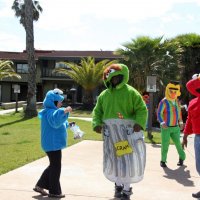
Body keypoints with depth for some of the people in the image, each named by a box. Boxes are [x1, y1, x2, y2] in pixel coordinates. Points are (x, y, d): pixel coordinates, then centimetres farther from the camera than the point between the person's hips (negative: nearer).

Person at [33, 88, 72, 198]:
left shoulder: (53, 111, 16)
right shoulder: (50, 112, -18)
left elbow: (59, 124, 32)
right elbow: (55, 120, -42)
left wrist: (67, 125, 35)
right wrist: (64, 112, -50)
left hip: (53, 143, 11)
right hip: (53, 144, -11)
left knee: (53, 165, 19)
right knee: (56, 166, -1)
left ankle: (40, 185, 24)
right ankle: (54, 191, 9)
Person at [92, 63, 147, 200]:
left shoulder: (130, 92, -2)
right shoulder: (104, 94, 11)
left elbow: (141, 109, -3)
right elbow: (97, 111, 15)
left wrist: (139, 123, -20)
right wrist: (97, 124, -3)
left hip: (126, 131, -4)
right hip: (110, 133, 4)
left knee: (127, 160, -1)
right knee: (113, 160, 9)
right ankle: (118, 185, 30)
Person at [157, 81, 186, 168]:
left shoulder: (177, 102, 8)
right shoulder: (164, 102, -10)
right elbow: (159, 113, -11)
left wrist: (181, 122, 10)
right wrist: (162, 123, -24)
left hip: (175, 128, 4)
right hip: (166, 128, -4)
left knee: (178, 143, 2)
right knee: (165, 145, -3)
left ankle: (182, 158, 23)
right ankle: (163, 160, 14)